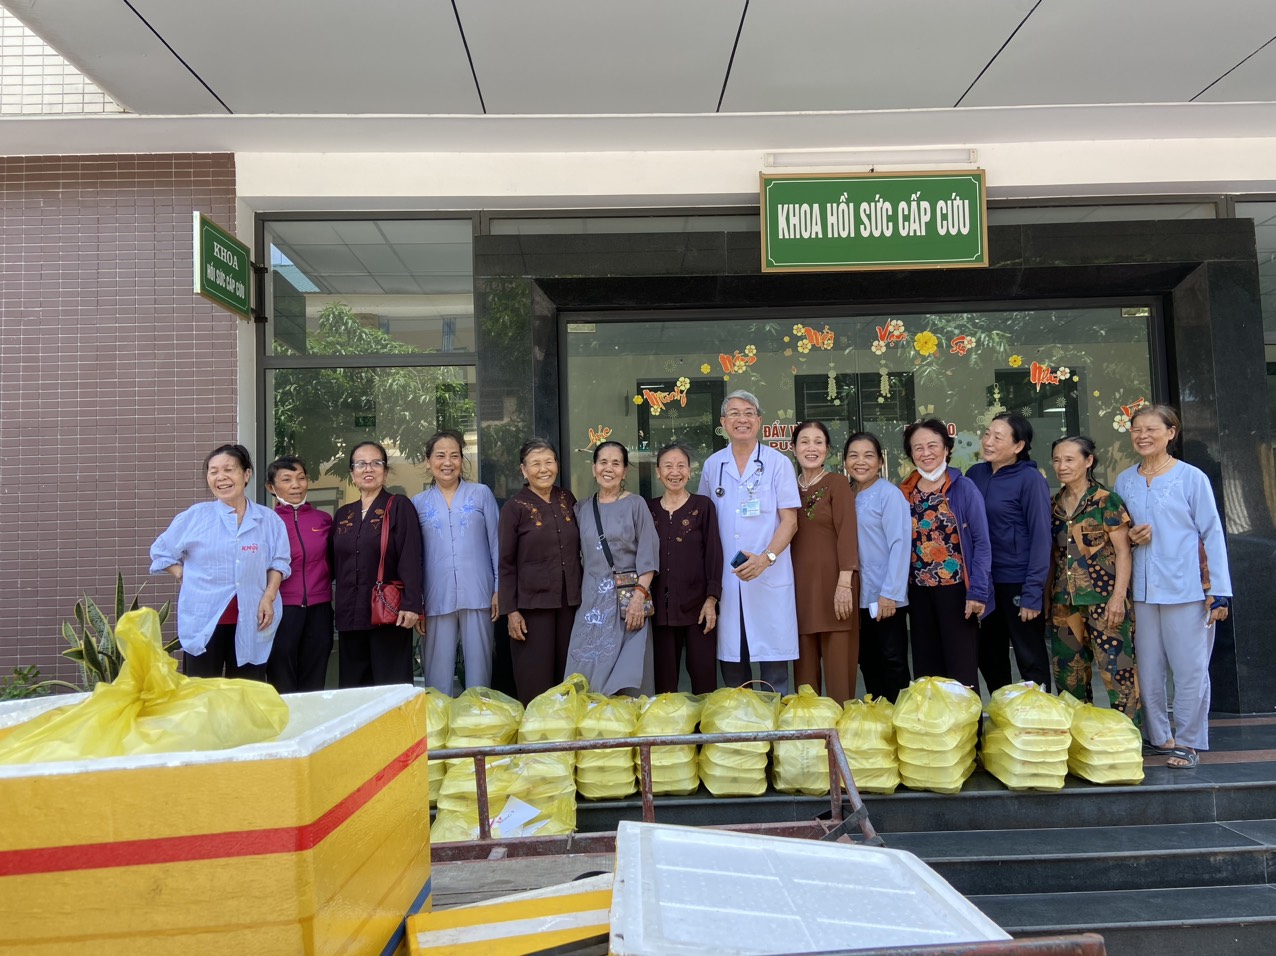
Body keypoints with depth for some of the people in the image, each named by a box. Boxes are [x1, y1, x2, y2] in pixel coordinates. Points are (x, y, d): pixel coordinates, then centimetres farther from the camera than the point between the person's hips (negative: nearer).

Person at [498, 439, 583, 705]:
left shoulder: (567, 499, 7)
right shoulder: (515, 508, -4)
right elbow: (506, 564, -4)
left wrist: (583, 594, 12)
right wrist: (511, 611, -8)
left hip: (569, 602, 4)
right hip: (532, 603, -4)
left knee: (567, 675, 7)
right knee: (535, 680, -1)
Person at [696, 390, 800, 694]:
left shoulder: (778, 463, 1)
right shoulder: (712, 465, 10)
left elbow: (789, 521, -2)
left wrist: (765, 558, -17)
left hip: (770, 577, -3)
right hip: (726, 578, 3)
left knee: (774, 661, -1)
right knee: (731, 661, 7)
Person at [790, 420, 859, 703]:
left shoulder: (837, 483, -2)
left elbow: (847, 533, -9)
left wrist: (845, 583, -17)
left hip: (832, 582, -4)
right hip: (799, 584, 4)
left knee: (837, 663, -2)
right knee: (805, 664, 7)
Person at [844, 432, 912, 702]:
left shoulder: (889, 494, -9)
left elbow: (900, 544, -14)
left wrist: (890, 593, -17)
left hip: (885, 596, -6)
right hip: (858, 595, 6)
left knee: (893, 663, 2)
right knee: (868, 663, 13)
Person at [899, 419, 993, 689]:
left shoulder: (964, 487, -4)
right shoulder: (904, 493, 7)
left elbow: (981, 542, -6)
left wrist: (978, 591, -13)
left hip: (956, 589, -4)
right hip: (919, 592, 4)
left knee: (962, 667, -1)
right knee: (926, 669, 10)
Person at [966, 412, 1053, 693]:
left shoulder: (1030, 479, -11)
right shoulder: (975, 474, 4)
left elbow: (1041, 537, -13)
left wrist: (1033, 593, -17)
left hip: (1018, 582, -6)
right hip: (985, 580, 6)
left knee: (1031, 659, 6)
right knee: (988, 656, 16)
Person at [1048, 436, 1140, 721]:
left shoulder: (1106, 501, -4)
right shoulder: (1053, 505, 11)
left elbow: (1123, 551, -7)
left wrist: (1119, 596, -14)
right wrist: (1046, 599, 13)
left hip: (1103, 598, -6)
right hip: (1064, 601, 6)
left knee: (1116, 668, -6)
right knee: (1068, 672, 9)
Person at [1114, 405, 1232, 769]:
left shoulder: (1192, 478, -2)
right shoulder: (1124, 482, 9)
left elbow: (1212, 534, -3)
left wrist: (1219, 591, -8)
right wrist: (1129, 536, -5)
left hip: (1187, 589, -4)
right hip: (1143, 589, 4)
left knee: (1189, 669, 0)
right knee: (1148, 669, 9)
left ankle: (1188, 742, 14)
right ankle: (1159, 737, 22)